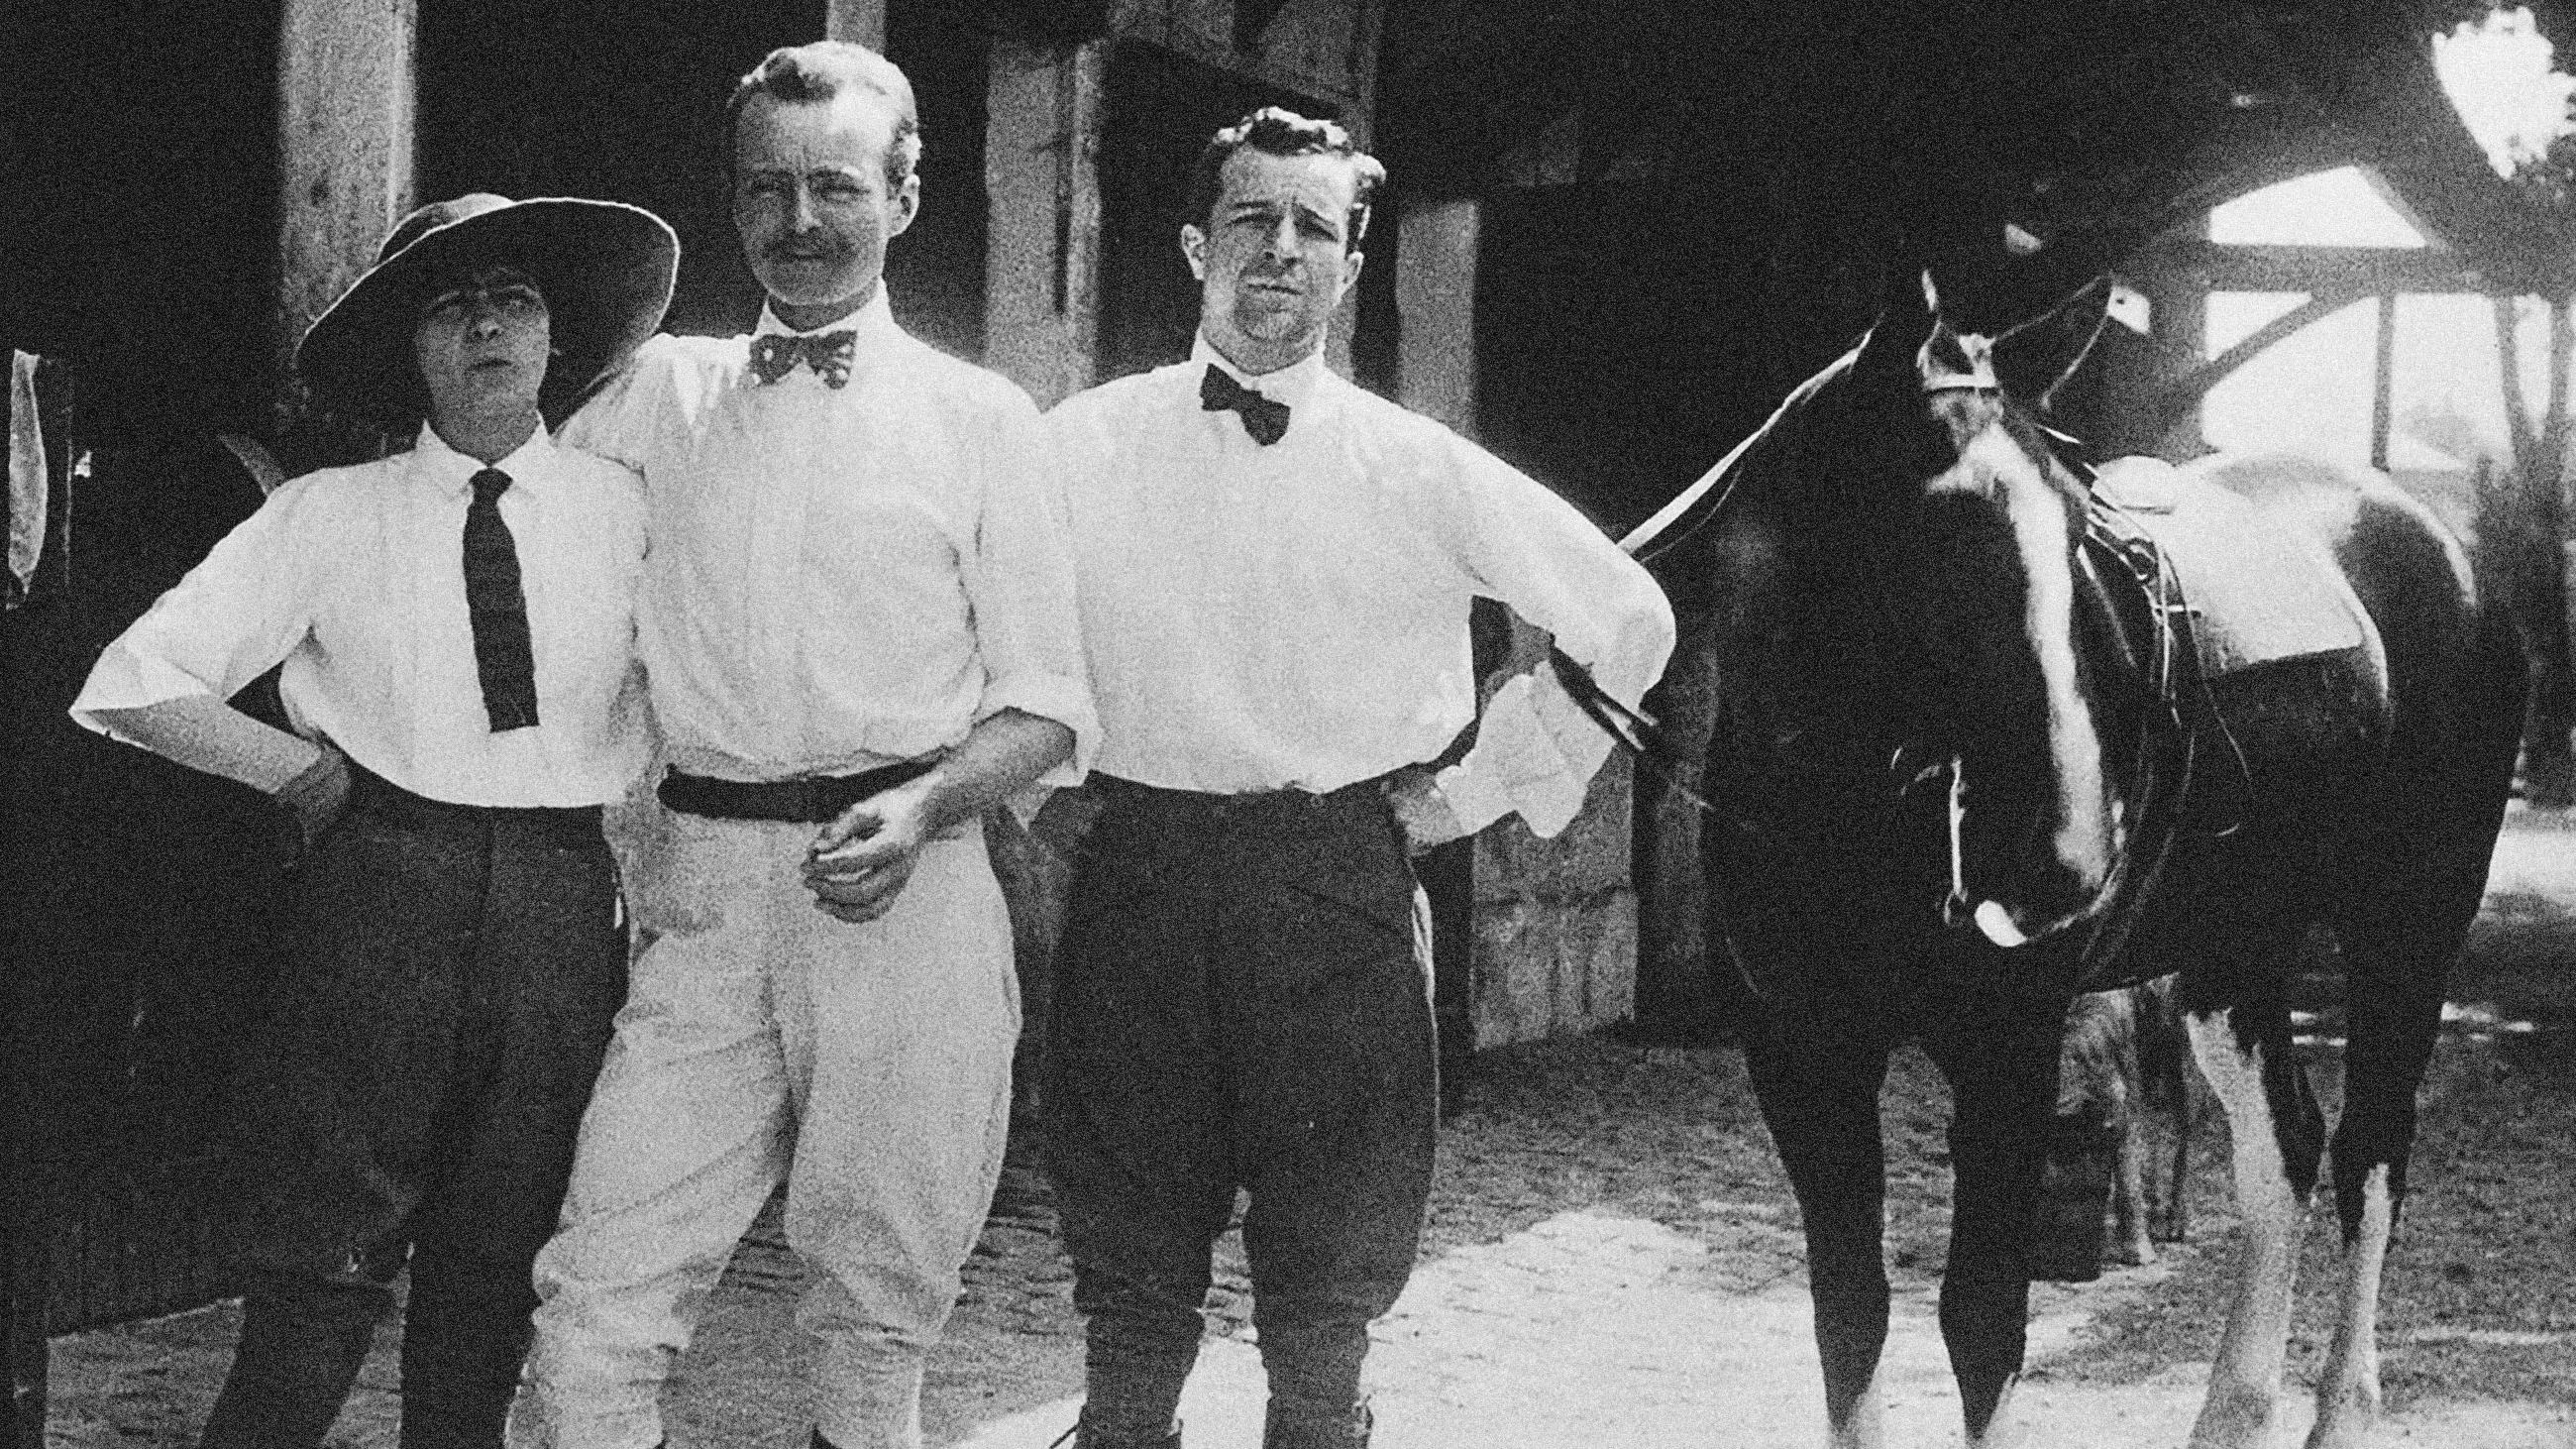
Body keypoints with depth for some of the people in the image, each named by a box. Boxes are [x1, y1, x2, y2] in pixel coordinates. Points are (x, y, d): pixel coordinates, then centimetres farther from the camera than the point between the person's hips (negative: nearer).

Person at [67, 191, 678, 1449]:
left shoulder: (624, 512, 6)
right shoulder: (331, 518, 2)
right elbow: (130, 684, 0)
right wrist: (310, 772, -3)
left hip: (566, 912, 2)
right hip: (381, 904, -2)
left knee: (497, 1271, 9)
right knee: (326, 1264, -2)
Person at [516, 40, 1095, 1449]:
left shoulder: (979, 419, 7)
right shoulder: (661, 395, 14)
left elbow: (1048, 705, 4)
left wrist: (925, 807, -14)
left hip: (904, 895, -1)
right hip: (701, 893, 2)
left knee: (877, 1315, 5)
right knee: (592, 1311, -8)